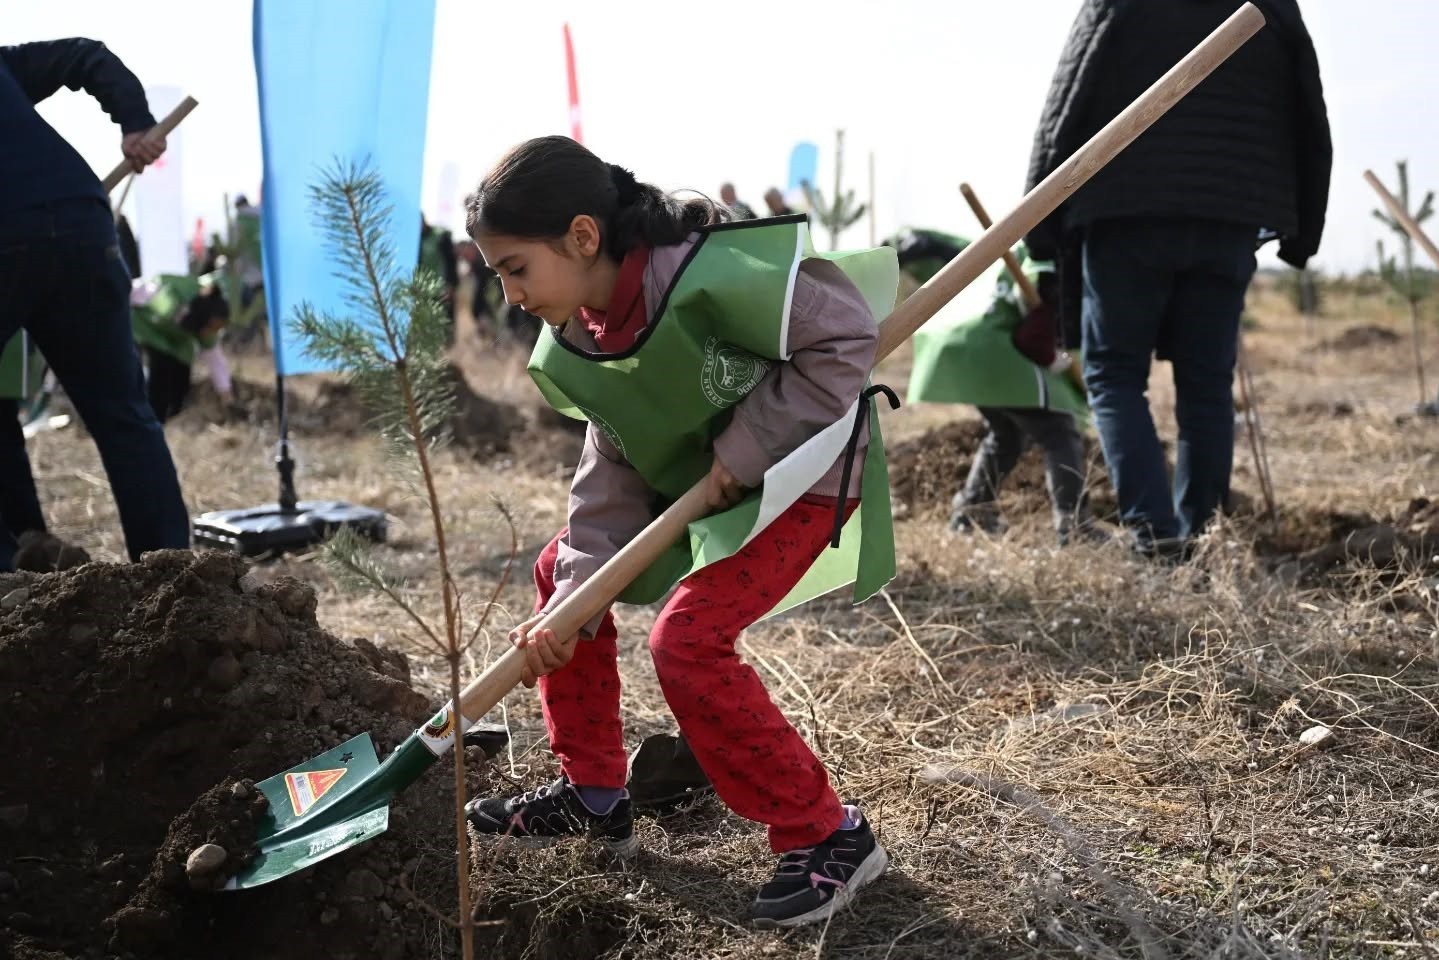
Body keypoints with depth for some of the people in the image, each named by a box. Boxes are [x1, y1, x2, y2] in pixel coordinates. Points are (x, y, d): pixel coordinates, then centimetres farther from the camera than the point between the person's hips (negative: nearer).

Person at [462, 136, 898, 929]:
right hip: (692, 480, 9)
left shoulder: (712, 274, -31)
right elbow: (612, 471, -2)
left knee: (686, 641, -22)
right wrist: (575, 597, -12)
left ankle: (826, 836, -6)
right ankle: (594, 795, 23)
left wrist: (744, 449, -26)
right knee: (559, 569, 10)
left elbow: (845, 337, -28)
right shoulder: (576, 344, -5)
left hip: (802, 470, -9)